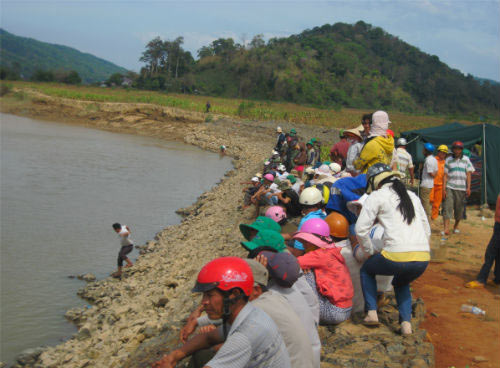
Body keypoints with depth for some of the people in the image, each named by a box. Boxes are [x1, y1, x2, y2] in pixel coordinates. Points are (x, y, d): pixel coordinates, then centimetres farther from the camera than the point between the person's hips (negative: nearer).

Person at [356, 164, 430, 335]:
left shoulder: (377, 196, 5)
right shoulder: (412, 196, 22)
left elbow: (361, 229, 1)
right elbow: (427, 230, 24)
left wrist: (371, 252, 14)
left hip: (397, 257, -5)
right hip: (423, 259, 5)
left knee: (366, 270, 26)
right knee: (401, 283, 35)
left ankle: (372, 312, 16)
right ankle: (406, 322, 16)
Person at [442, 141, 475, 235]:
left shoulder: (466, 159, 8)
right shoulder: (448, 160, 8)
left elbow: (468, 174, 4)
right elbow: (445, 175, 7)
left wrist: (468, 188, -5)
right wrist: (444, 189, -1)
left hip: (461, 188, 0)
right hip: (449, 187, 0)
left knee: (459, 208, 5)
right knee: (448, 207, -12)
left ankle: (456, 226, 25)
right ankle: (446, 228, -18)